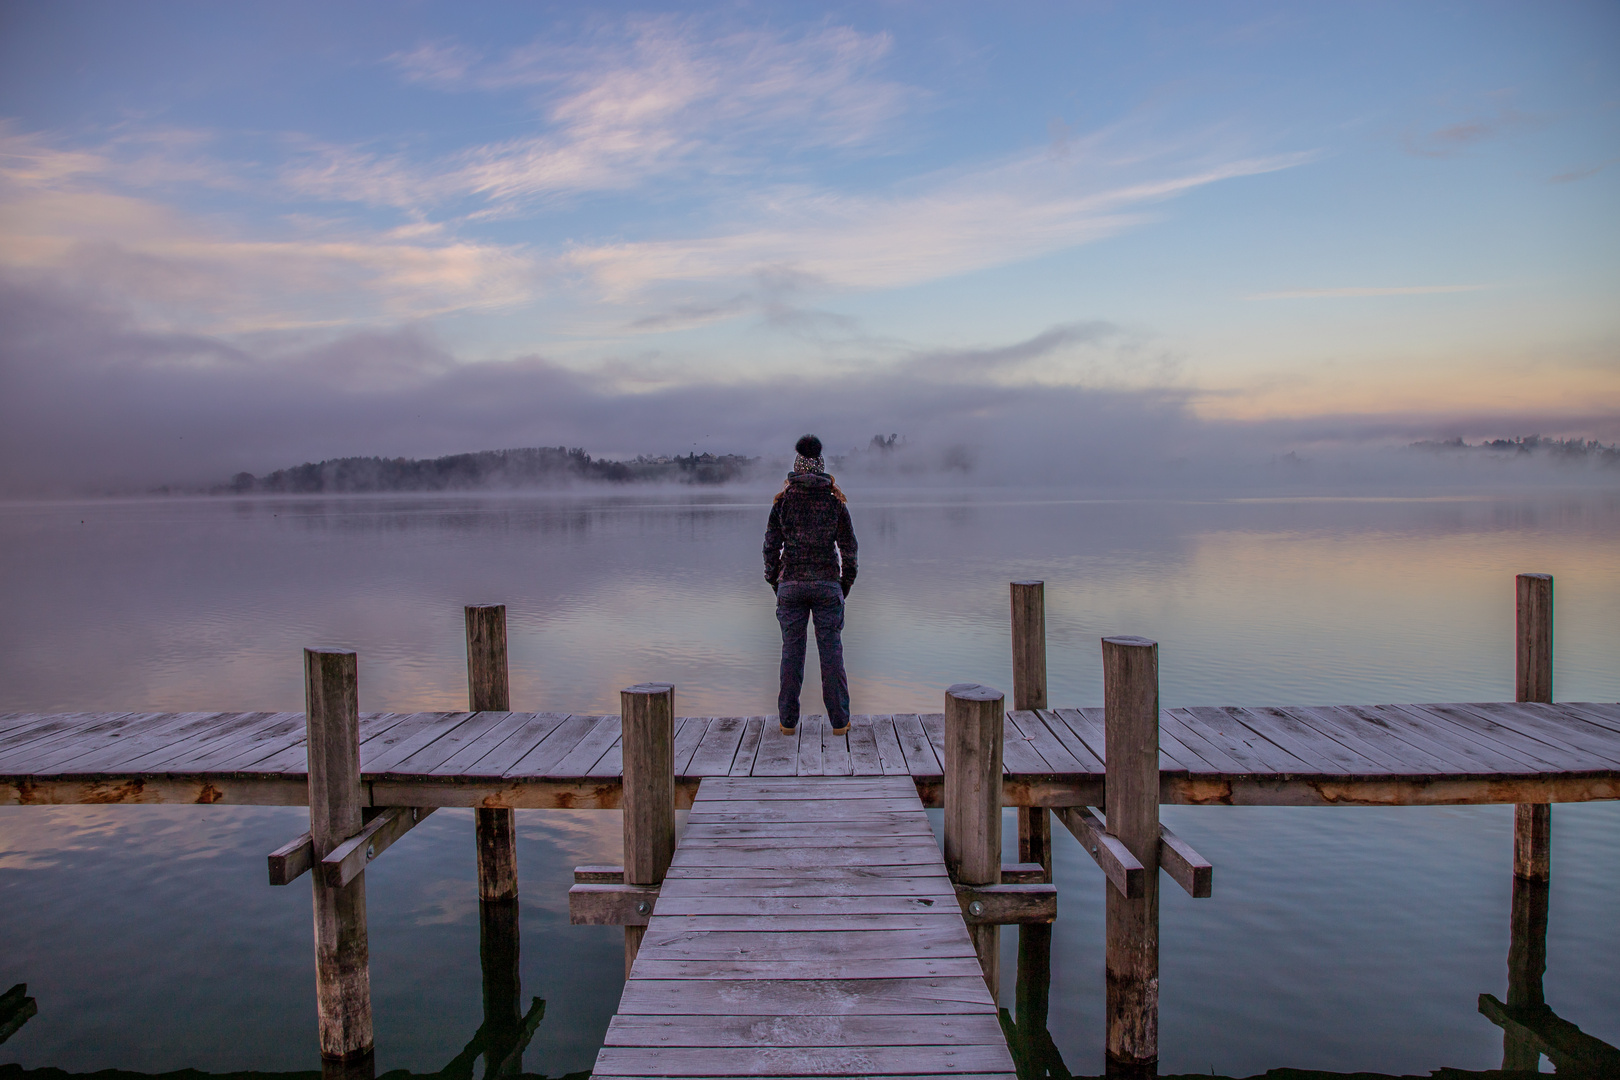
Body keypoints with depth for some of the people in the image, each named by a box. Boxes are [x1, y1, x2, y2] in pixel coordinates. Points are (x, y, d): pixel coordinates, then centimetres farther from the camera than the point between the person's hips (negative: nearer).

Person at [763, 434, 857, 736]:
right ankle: (839, 720, 9)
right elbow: (849, 547, 1)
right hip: (827, 584, 0)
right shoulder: (836, 501, 0)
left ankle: (788, 719, 12)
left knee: (792, 651, 8)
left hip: (791, 584, 0)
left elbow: (771, 546, 1)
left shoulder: (782, 501, 1)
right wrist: (846, 584, 12)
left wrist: (774, 583, 12)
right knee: (831, 651, 6)